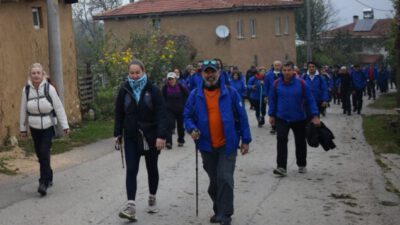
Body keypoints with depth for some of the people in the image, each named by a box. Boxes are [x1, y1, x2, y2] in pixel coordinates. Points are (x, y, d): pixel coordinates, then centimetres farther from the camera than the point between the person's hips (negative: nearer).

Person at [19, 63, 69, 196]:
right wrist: (23, 129, 10)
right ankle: (48, 178, 28)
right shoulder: (26, 90, -3)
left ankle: (44, 183, -10)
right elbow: (23, 110, 6)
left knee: (45, 154, -13)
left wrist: (65, 126, -7)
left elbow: (59, 108, -7)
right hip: (34, 128, 3)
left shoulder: (49, 88, -11)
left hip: (48, 127, -3)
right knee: (40, 155, 10)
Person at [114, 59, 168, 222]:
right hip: (131, 137, 1)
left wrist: (161, 136, -20)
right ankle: (131, 206, -10)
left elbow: (161, 114, -12)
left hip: (150, 136, -1)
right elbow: (119, 114, 7)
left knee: (152, 168, 13)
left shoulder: (153, 90, -7)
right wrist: (118, 134, 5)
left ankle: (152, 199, 31)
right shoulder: (124, 90, 0)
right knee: (131, 170, -8)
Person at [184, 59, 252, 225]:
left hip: (228, 145, -3)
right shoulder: (195, 95, 1)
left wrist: (245, 140, -2)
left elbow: (241, 117, -1)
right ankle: (219, 210, 33)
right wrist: (192, 129, -14)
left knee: (225, 179, -9)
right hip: (206, 146, 3)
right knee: (214, 181, 16)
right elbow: (187, 116, 7)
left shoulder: (230, 93, -3)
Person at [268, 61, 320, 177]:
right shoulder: (277, 84, -5)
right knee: (281, 140, -15)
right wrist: (271, 115, 4)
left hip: (299, 119, 0)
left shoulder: (301, 84, -10)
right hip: (281, 118, 0)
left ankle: (302, 165, 33)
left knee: (300, 143, 13)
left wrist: (315, 116, -14)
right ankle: (281, 167, -15)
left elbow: (310, 100, -8)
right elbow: (272, 100, 5)